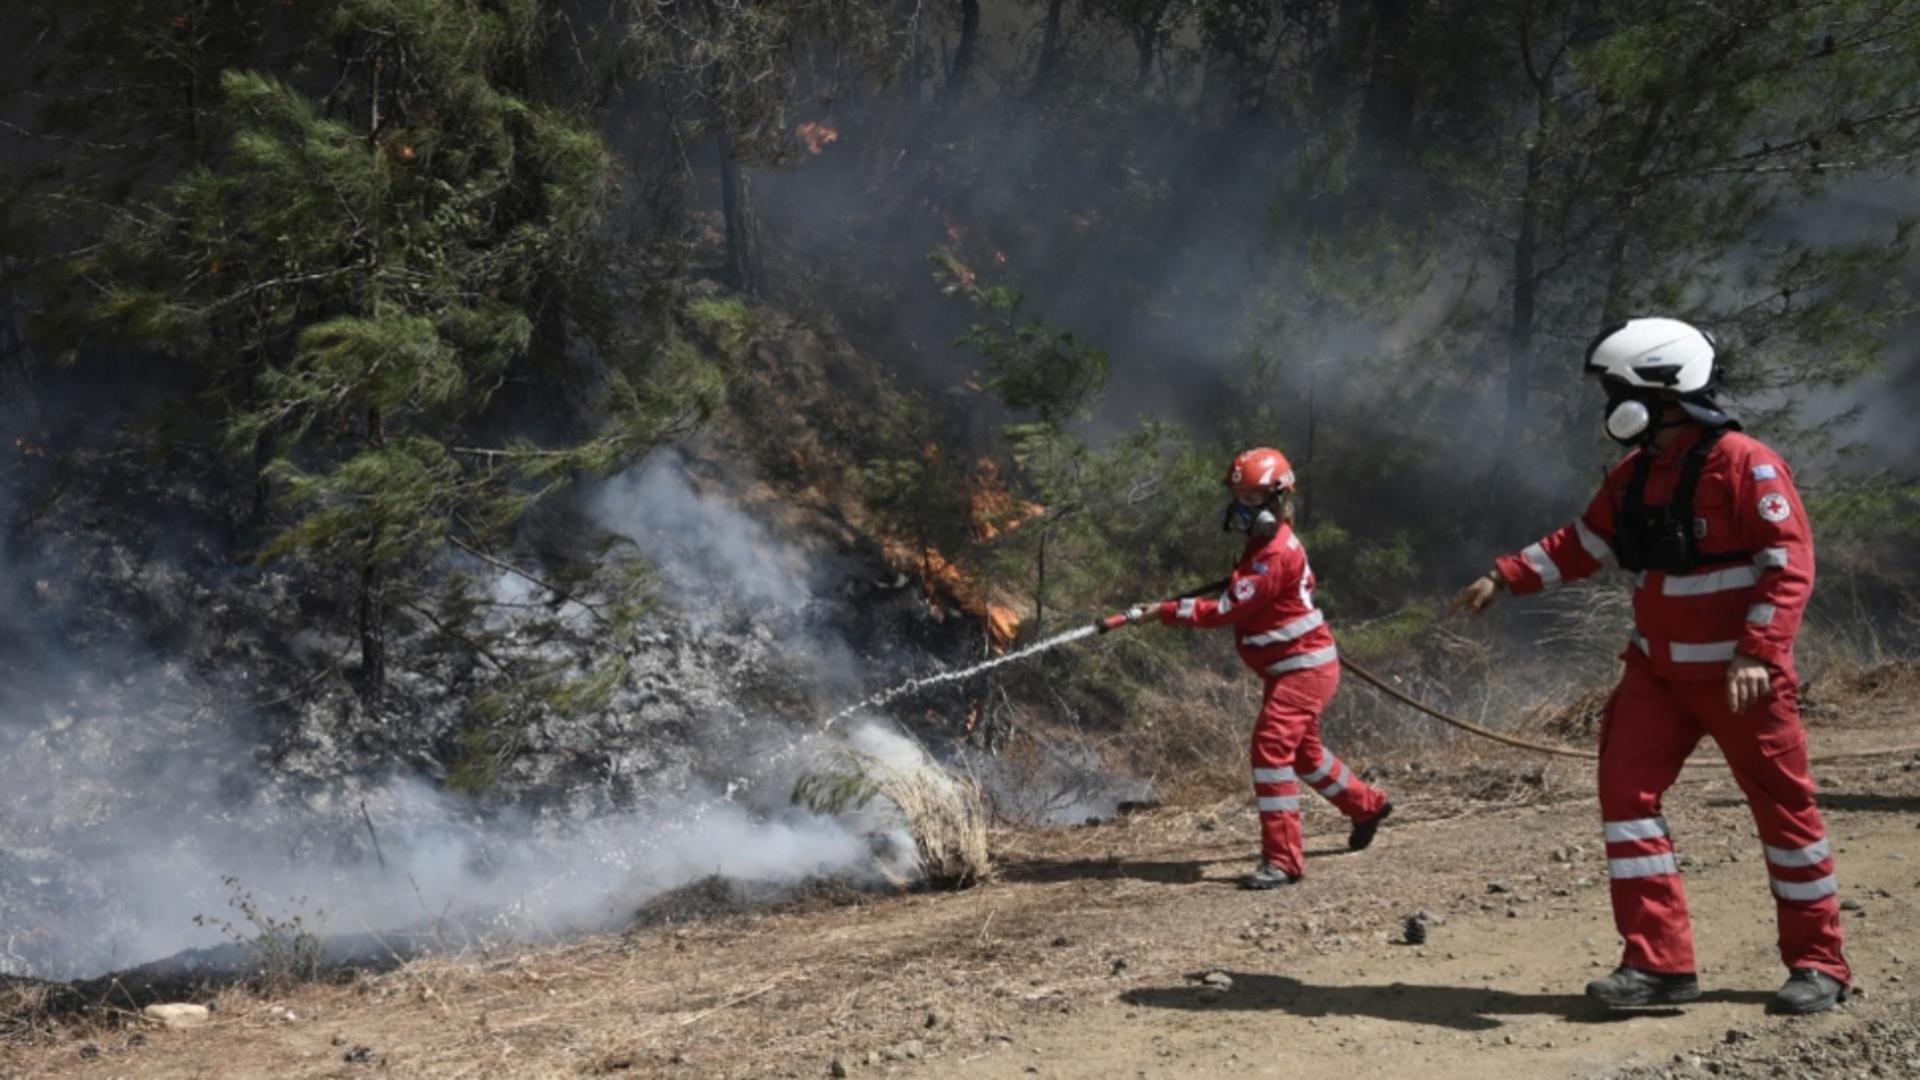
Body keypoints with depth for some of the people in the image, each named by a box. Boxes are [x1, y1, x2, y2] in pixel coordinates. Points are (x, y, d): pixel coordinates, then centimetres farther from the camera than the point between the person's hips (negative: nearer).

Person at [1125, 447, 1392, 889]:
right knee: (1302, 750, 24)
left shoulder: (1276, 553, -23)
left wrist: (1163, 611, -25)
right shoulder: (1264, 543, 9)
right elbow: (1239, 598, 15)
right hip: (1290, 666, 11)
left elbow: (1226, 609, -26)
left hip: (1304, 666, -11)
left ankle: (1282, 859, -17)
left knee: (1271, 748, -18)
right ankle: (1367, 806, 45)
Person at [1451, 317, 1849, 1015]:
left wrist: (1758, 653, -26)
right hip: (1658, 669, 7)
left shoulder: (1744, 463, -15)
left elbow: (1791, 563, -19)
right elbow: (1581, 544, 19)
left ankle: (1818, 966, 20)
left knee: (1784, 810, 4)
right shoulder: (1634, 477, 7)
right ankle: (1659, 963, 1)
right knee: (1625, 791, -3)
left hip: (1740, 673, -7)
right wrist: (1505, 578, 12)